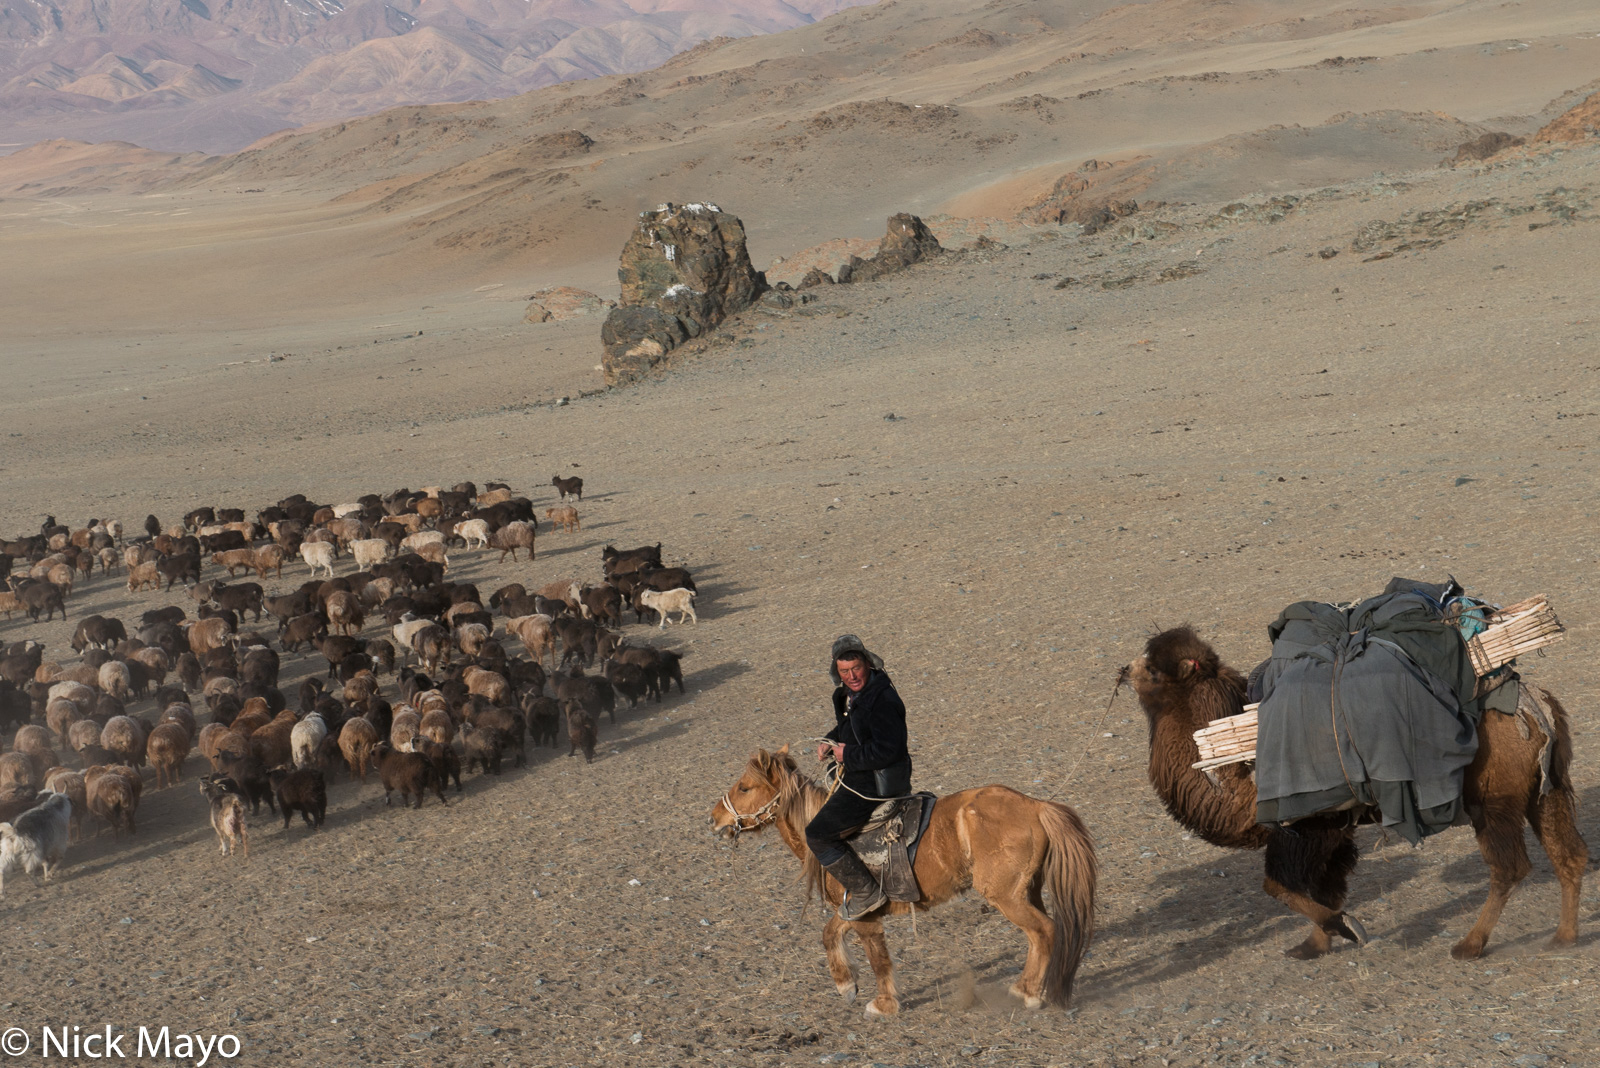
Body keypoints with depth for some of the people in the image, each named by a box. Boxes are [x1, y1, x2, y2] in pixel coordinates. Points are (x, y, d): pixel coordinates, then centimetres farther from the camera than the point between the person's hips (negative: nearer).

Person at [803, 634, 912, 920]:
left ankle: (866, 892, -3)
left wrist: (847, 754, -19)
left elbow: (884, 751, -31)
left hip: (874, 785, -11)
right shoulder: (849, 692, 4)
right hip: (857, 775, 11)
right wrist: (829, 743, 2)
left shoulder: (881, 699, -27)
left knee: (817, 835, -10)